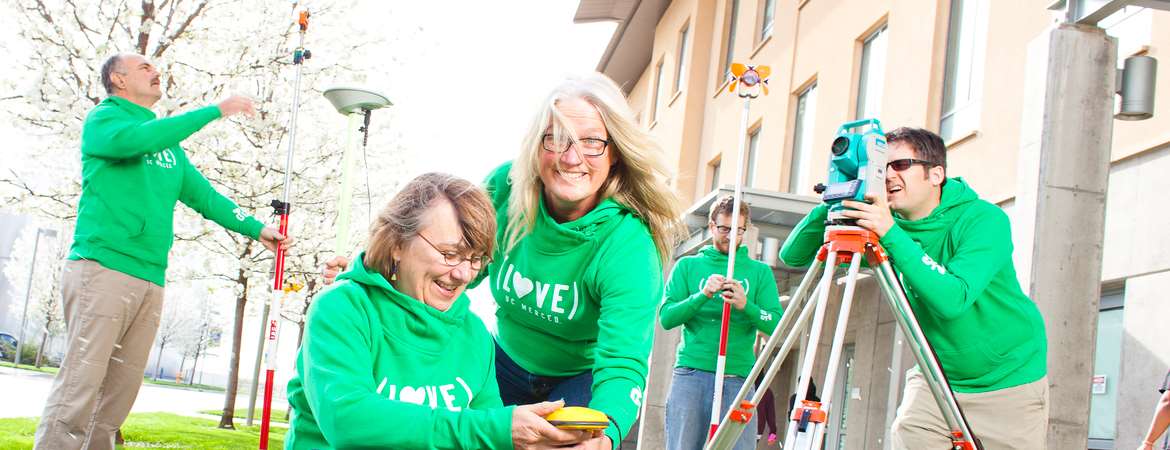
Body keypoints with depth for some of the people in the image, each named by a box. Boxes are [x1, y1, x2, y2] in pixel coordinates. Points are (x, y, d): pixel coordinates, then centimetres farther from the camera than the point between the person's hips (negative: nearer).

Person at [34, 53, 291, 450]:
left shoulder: (168, 140, 24)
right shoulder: (103, 118, 3)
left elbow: (202, 194, 25)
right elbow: (135, 139, -19)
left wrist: (255, 229, 17)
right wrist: (214, 111, -17)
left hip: (151, 282, 7)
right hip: (103, 269, -7)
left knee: (119, 395, 7)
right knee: (78, 389, -13)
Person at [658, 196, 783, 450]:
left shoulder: (760, 271, 15)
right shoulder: (688, 266, 13)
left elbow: (775, 324, 2)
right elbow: (666, 318, 1)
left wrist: (746, 305, -17)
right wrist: (702, 295, -14)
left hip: (738, 379, 0)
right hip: (691, 374, 0)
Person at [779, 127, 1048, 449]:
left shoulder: (983, 219, -19)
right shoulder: (878, 223, -6)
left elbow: (953, 299, -35)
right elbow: (793, 255, -9)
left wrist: (891, 234, -39)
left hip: (1008, 383, -3)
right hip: (936, 378, 3)